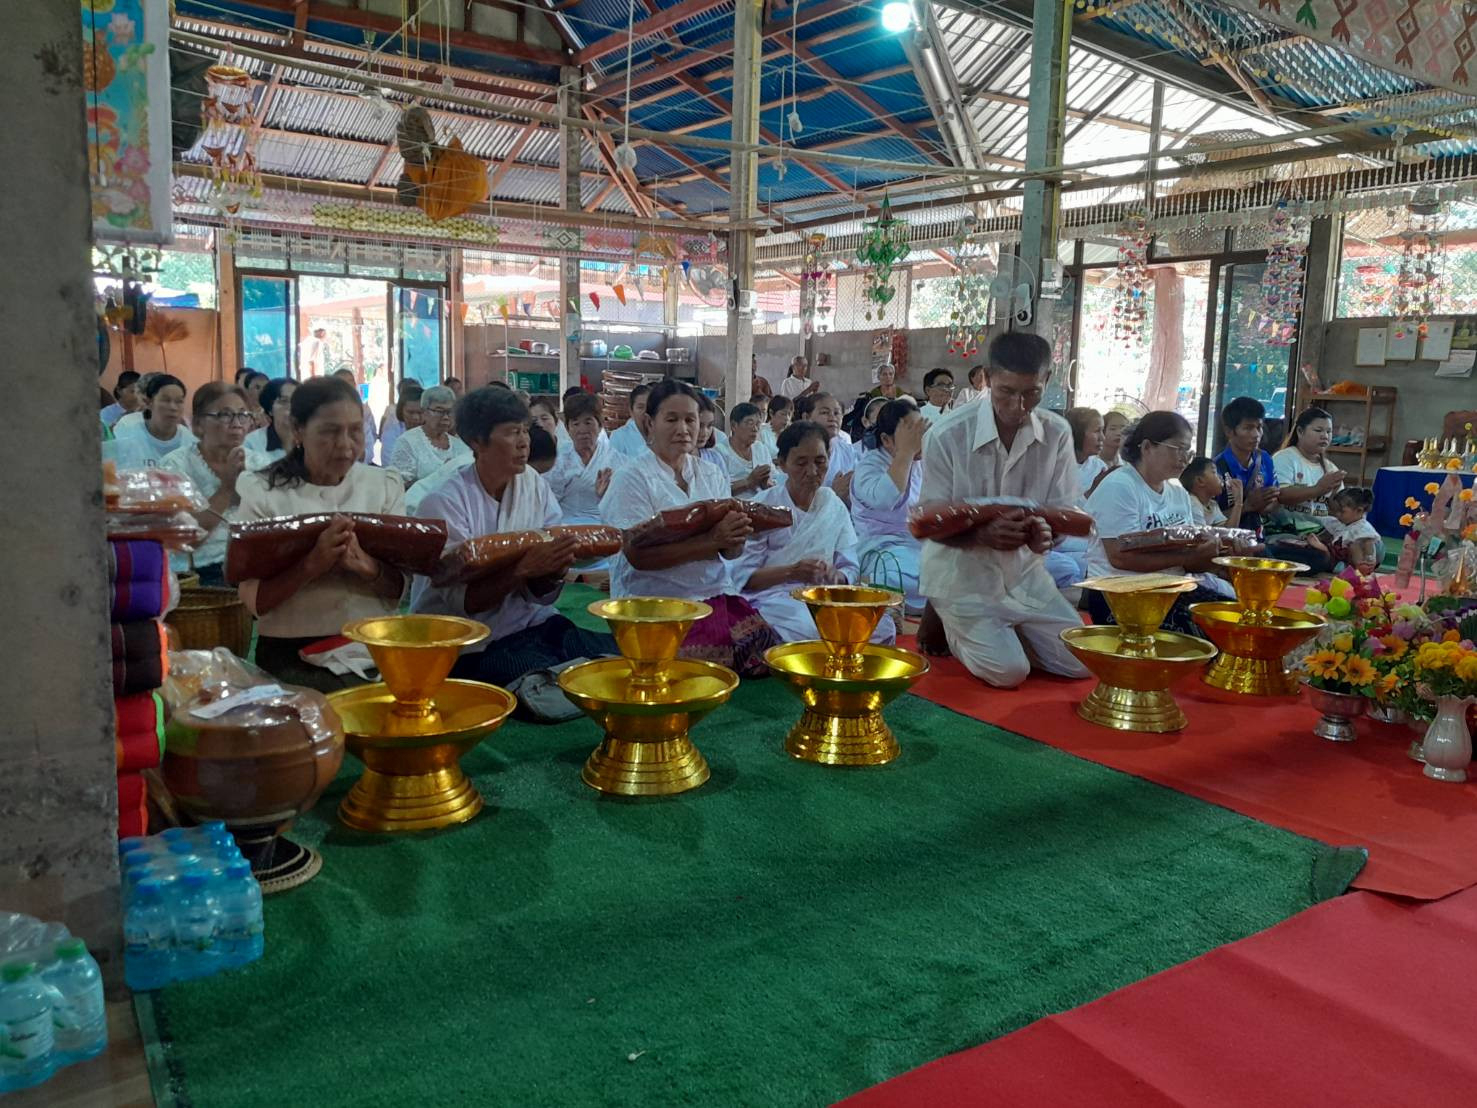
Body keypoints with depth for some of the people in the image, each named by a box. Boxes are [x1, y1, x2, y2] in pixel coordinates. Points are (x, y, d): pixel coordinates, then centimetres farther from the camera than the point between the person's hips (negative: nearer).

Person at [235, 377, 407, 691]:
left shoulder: (384, 485, 5)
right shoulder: (263, 493, -2)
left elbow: (400, 586, 1)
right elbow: (253, 599, -7)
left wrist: (367, 567, -21)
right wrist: (312, 565, -24)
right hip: (293, 656, -3)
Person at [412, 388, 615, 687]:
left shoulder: (535, 486, 2)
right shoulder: (444, 504, -12)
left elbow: (540, 594, 1)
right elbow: (461, 601, -16)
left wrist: (554, 573, -22)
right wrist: (524, 568, -27)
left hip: (531, 623, 5)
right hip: (473, 644, -5)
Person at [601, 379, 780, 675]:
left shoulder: (711, 474, 13)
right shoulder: (631, 478, -3)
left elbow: (732, 552, 9)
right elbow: (638, 555, -15)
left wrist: (734, 538, -16)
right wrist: (711, 540, -21)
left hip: (716, 594, 5)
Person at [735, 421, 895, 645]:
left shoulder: (835, 506, 11)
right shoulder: (763, 507, -3)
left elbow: (849, 569, 10)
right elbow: (743, 576, -7)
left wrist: (835, 576, -15)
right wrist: (791, 572, -23)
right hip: (772, 598, -5)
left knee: (882, 626, -22)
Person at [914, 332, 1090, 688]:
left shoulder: (1058, 434, -7)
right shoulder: (947, 435, -18)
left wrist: (1045, 534, -26)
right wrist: (982, 535, -33)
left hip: (1024, 572, 5)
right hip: (962, 575, -4)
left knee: (1084, 662, -1)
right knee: (1008, 671, -18)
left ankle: (1006, 630, 24)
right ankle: (948, 623, 12)